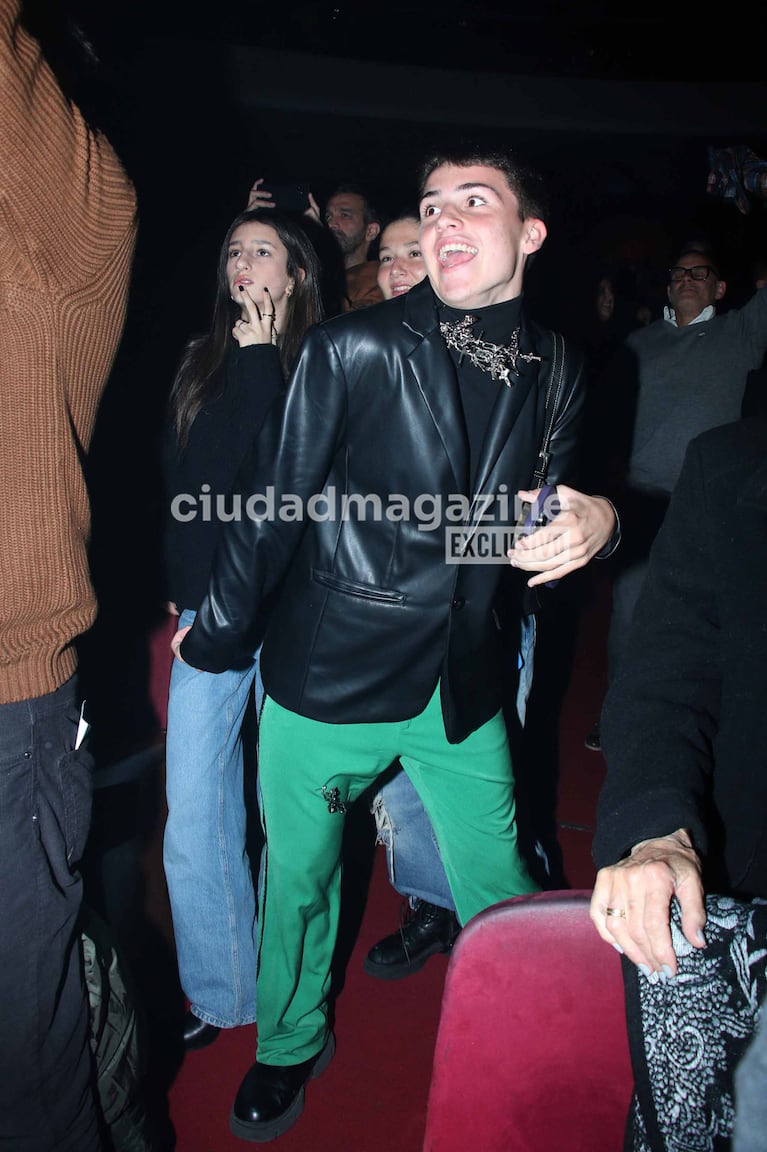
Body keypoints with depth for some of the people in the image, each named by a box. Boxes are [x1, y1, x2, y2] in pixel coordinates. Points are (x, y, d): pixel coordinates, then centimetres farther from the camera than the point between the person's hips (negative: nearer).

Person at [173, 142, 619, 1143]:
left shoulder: (555, 374, 3)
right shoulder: (353, 349, -11)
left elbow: (540, 527, 11)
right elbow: (274, 504, -6)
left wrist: (591, 521, -12)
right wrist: (218, 638, 2)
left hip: (464, 691, 3)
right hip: (326, 677, -2)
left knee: (500, 893, 15)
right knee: (299, 875, 15)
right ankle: (292, 1044, 45)